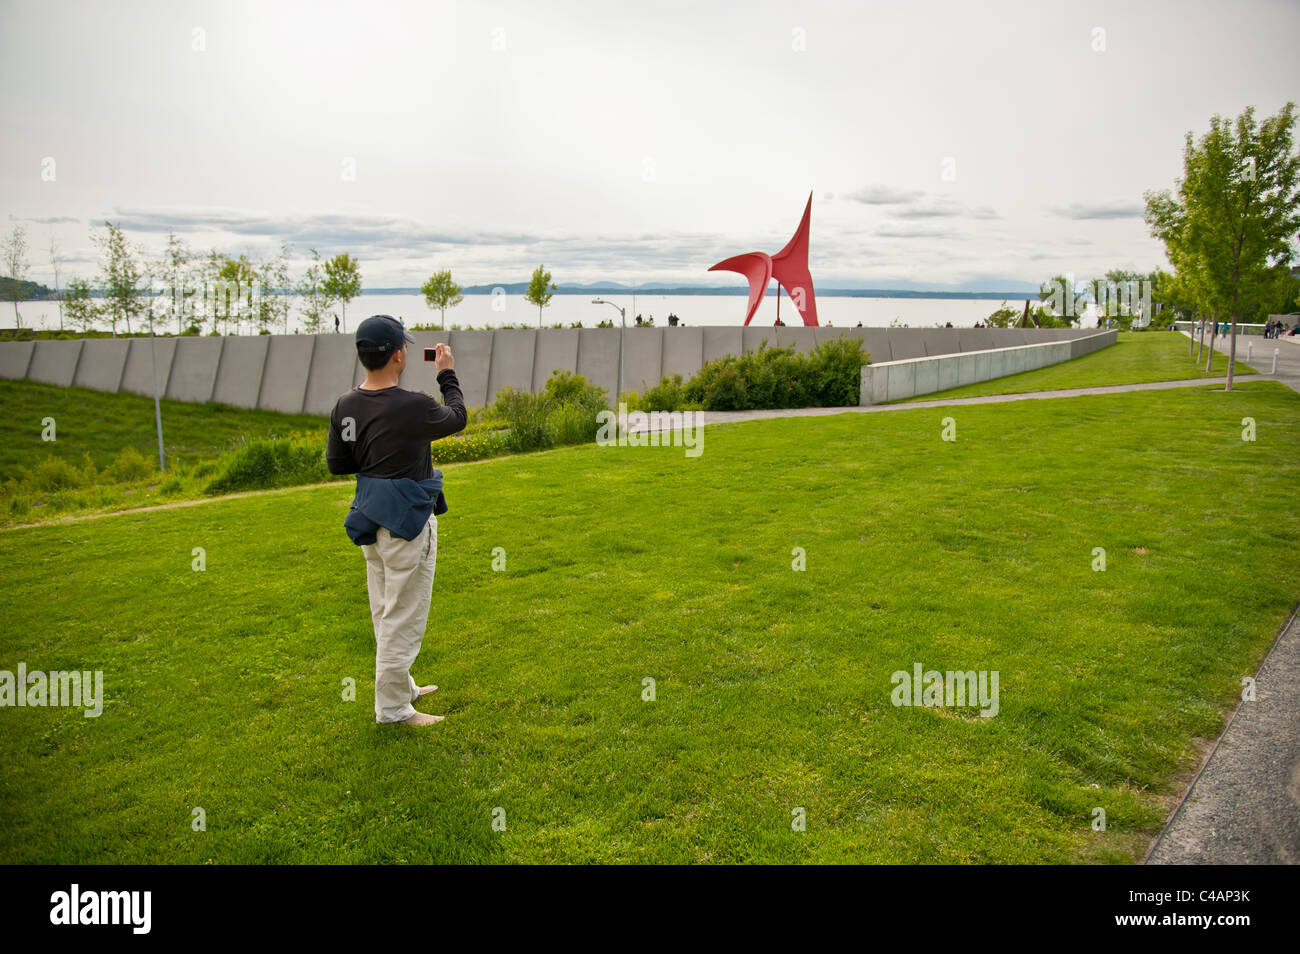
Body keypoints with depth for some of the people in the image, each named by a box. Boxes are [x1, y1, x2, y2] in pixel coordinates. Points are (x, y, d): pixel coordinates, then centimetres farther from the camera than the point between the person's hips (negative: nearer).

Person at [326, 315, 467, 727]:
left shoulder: (345, 405, -2)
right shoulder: (413, 406, -22)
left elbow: (336, 463, 7)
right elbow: (457, 417, -2)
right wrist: (447, 374, 10)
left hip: (369, 518, 8)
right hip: (407, 518, -8)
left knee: (386, 611, 20)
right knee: (403, 615, 3)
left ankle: (402, 687, 37)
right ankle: (392, 709, 13)